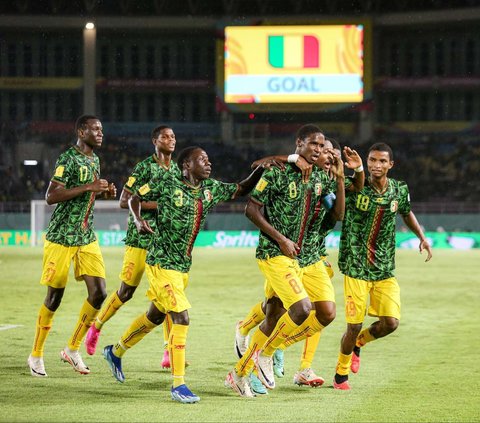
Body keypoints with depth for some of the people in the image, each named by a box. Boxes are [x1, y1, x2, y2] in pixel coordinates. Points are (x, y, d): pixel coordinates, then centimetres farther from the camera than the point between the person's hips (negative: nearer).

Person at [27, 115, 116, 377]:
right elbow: (51, 197, -22)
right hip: (61, 238, -7)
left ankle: (72, 350, 11)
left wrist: (104, 192, 5)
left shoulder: (94, 159, 13)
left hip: (87, 238, 7)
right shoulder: (68, 159, -14)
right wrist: (88, 188, -25)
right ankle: (36, 355, 15)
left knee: (99, 293, -3)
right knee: (54, 297, 0)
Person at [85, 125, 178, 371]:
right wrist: (156, 204, -20)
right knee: (126, 290, 1)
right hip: (141, 237, -5)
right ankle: (96, 327, 25)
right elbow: (124, 201, -13)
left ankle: (169, 352, -5)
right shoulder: (144, 168, -9)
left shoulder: (175, 169, 10)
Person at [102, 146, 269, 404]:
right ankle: (178, 386, -13)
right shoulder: (168, 184, -11)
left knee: (155, 316, 22)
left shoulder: (211, 189, 4)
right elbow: (134, 198, 1)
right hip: (162, 263, -8)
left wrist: (261, 168, -5)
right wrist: (138, 220, -17)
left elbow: (242, 189, 11)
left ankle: (115, 352, 45)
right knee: (181, 319, -17)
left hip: (183, 266, 8)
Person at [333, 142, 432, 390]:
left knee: (390, 322, -7)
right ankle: (340, 374, 21)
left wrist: (422, 237, 11)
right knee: (354, 325, -4)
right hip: (356, 267, -4)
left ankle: (359, 342, 27)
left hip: (385, 270, 4)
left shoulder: (400, 190, 1)